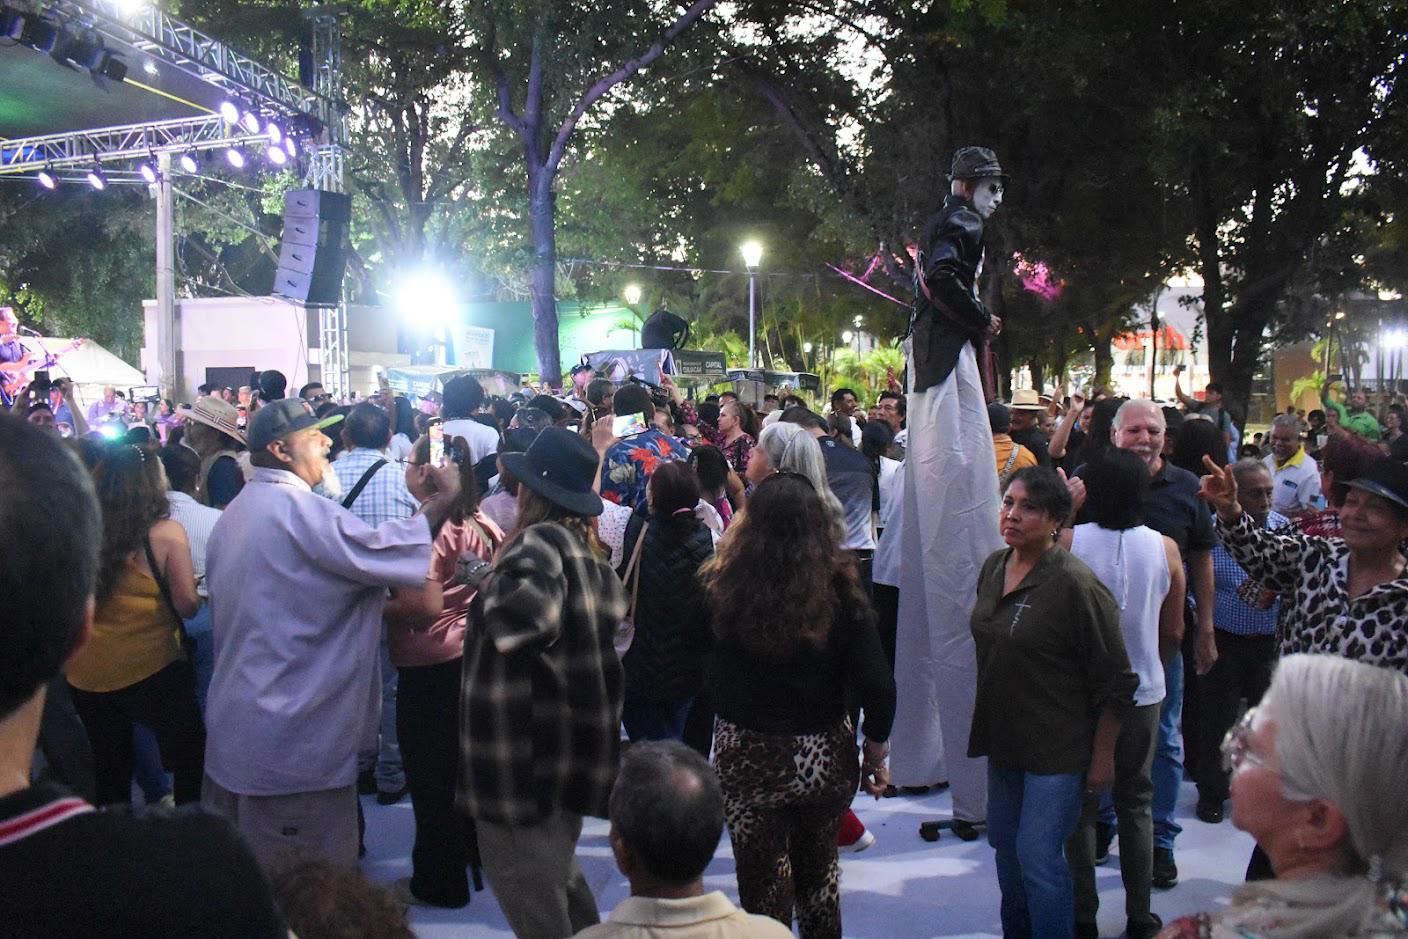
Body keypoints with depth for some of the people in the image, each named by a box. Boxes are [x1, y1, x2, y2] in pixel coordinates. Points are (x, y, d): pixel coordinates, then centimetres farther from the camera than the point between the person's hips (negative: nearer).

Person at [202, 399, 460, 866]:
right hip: (294, 739, -10)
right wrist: (444, 499, -14)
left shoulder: (235, 513, 14)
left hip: (235, 721, 10)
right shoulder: (299, 510, -18)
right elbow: (379, 552, -25)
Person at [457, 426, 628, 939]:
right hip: (572, 738, 9)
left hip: (526, 743, -9)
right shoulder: (583, 546, 7)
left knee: (531, 898, 4)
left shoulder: (539, 540, -19)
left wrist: (485, 577, -18)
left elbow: (523, 615, -37)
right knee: (558, 874, 25)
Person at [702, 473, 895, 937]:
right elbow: (877, 685, -14)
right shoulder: (840, 589, -13)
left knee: (763, 882, 14)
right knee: (818, 868, 26)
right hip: (825, 755, 2)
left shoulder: (725, 586, -16)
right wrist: (875, 757, 3)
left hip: (747, 756, -2)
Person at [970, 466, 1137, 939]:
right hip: (1003, 739, 8)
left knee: (1038, 857, -4)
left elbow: (1117, 683, -15)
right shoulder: (994, 567, 2)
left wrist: (1102, 756, -12)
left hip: (1056, 749, -7)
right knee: (1005, 844, 18)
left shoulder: (1076, 584, -20)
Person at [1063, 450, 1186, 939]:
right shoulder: (1164, 548, -8)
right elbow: (1173, 632, 3)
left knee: (1081, 803, 12)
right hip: (1142, 693, 1)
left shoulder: (1068, 541, -14)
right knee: (1136, 802, 16)